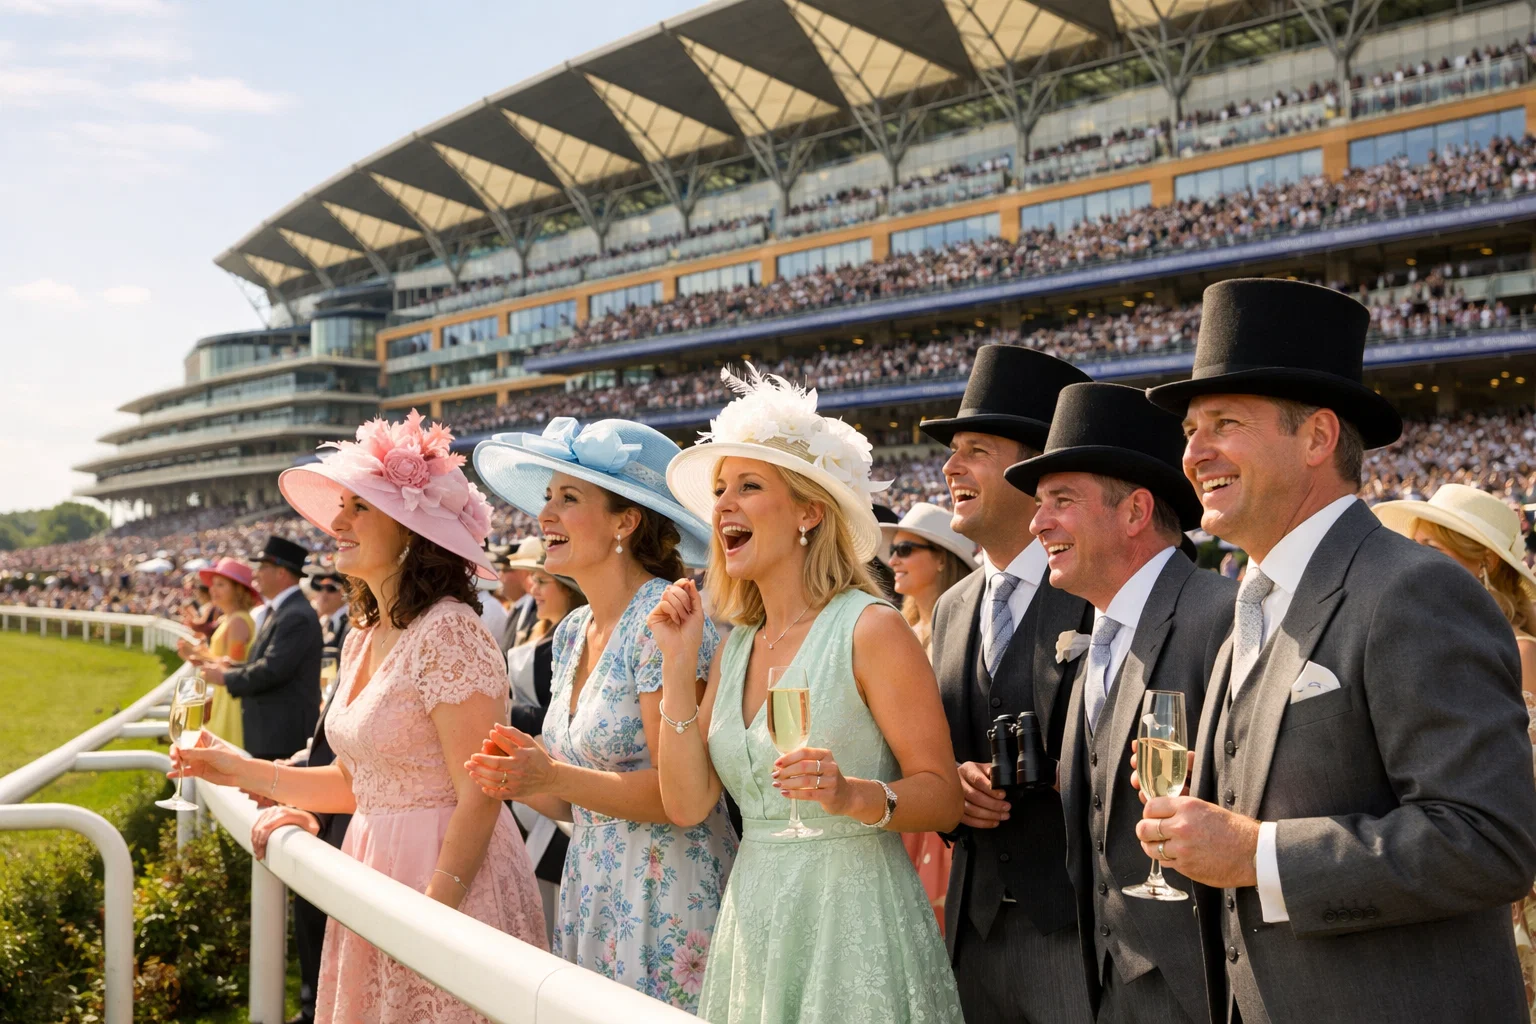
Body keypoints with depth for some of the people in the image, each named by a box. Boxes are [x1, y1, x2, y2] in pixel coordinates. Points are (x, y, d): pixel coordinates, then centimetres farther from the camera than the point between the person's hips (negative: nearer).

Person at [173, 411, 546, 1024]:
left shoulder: (448, 633, -18)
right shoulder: (361, 641, 9)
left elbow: (478, 798, -20)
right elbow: (359, 784, 14)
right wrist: (244, 772, 10)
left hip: (452, 885, -8)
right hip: (375, 874, 8)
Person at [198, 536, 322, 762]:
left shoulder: (297, 616, -19)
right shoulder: (277, 610, 15)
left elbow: (271, 670, -24)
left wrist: (225, 676, -10)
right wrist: (233, 667, 3)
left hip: (284, 734, -10)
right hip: (271, 729, 10)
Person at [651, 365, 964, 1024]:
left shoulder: (870, 630, -11)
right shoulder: (736, 648, 8)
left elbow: (944, 797, -12)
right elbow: (687, 804, 2)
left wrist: (852, 795, -30)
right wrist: (679, 665, -3)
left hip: (853, 923, -6)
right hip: (753, 918, 6)